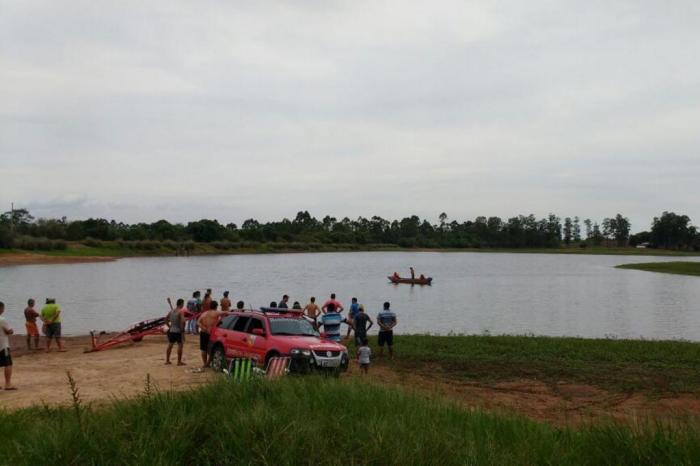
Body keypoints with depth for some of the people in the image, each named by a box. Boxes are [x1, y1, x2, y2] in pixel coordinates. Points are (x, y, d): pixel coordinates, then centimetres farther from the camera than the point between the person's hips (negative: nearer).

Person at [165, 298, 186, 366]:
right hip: (178, 331, -7)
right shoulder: (181, 312, -15)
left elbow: (166, 319, 16)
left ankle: (167, 360, 23)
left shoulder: (171, 311, 7)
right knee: (180, 345, 0)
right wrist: (182, 329, -15)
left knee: (170, 345, 16)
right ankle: (179, 362, 0)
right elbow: (182, 321, -25)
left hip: (171, 331, 7)